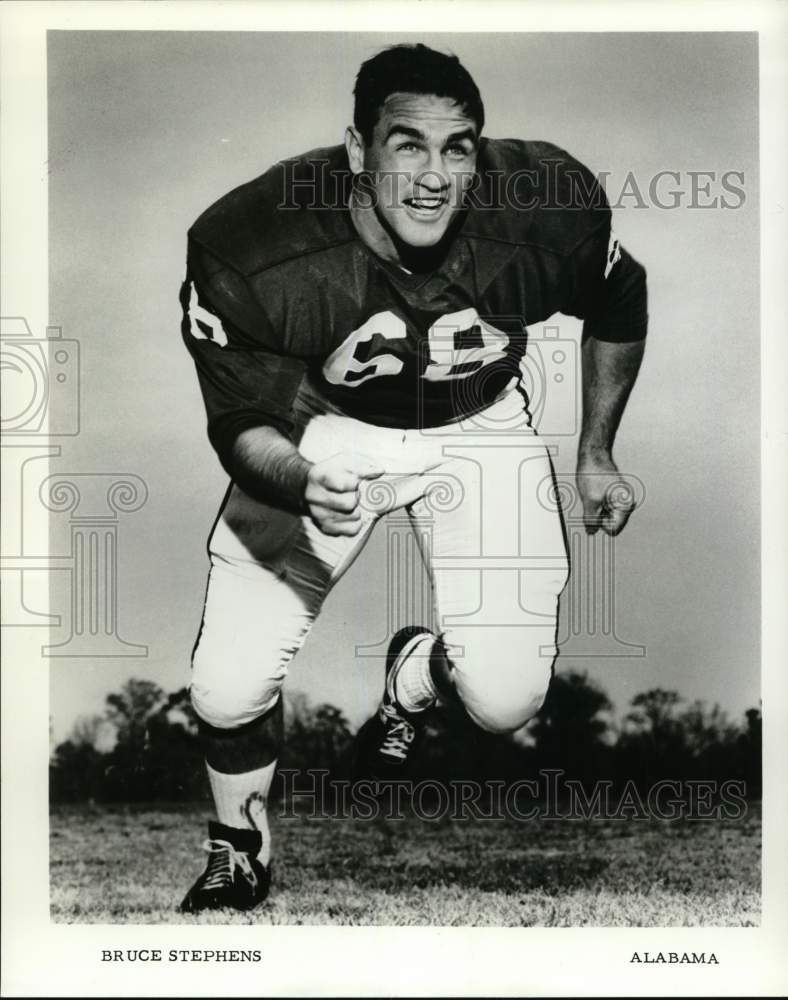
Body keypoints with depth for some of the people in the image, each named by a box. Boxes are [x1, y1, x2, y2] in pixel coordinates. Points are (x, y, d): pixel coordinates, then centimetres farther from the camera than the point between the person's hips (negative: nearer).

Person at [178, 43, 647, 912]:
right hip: (323, 426, -1)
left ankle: (414, 675, 30)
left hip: (477, 426, 1)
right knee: (227, 692, -12)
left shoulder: (549, 206, -26)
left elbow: (618, 308, -2)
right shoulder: (246, 249, -30)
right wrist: (302, 483, -38)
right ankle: (237, 858, 23)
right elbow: (241, 423, -16)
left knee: (505, 700, -10)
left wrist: (596, 454, 6)